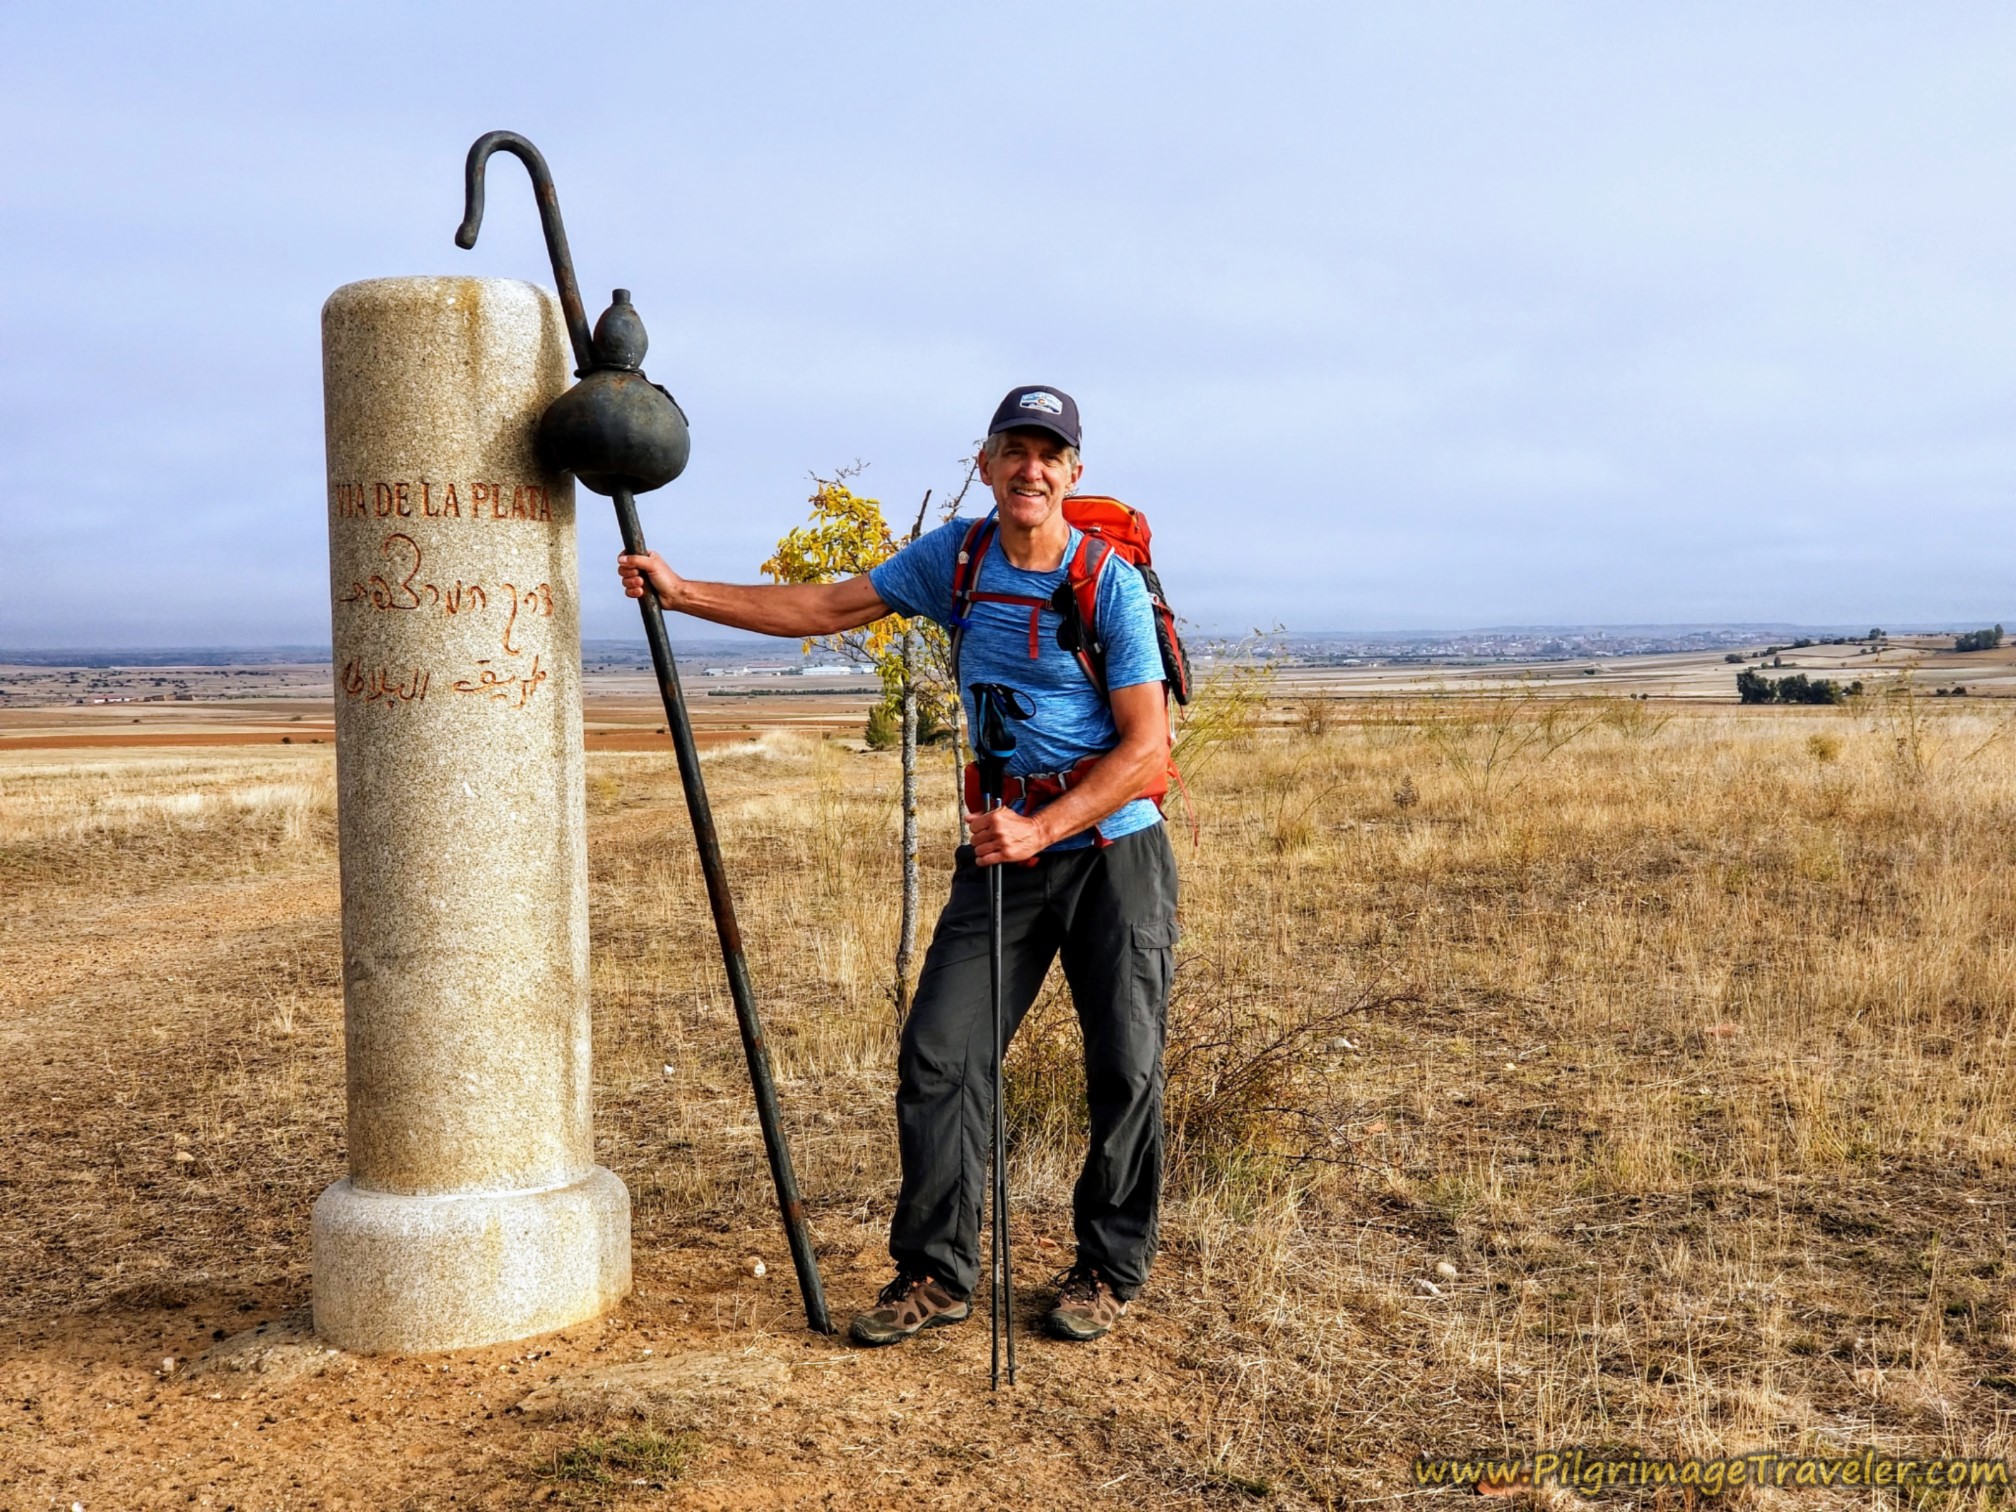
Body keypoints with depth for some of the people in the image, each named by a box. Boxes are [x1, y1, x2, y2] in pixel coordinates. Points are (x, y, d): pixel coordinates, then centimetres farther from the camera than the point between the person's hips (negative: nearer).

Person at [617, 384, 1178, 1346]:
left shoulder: (1111, 583, -10)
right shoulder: (955, 557, 5)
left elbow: (1145, 747, -12)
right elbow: (830, 609, 10)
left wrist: (1042, 830, -21)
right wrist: (684, 594, 4)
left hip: (1113, 846, -4)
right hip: (1005, 847, 4)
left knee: (1125, 1065, 0)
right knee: (939, 1051, -3)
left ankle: (1108, 1271, 18)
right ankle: (936, 1274, 9)